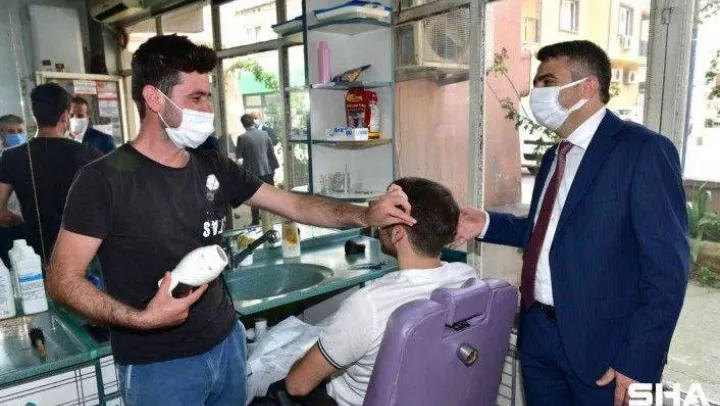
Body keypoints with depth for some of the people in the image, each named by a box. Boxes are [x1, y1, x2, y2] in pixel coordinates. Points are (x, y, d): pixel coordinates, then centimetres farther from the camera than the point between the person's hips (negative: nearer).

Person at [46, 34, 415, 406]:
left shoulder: (214, 169, 1)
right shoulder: (104, 179, -14)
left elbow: (294, 205, 2)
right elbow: (63, 280, -12)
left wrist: (366, 215, -8)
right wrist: (139, 318, -26)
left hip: (226, 344, 5)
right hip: (158, 366, -5)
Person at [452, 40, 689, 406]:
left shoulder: (644, 150, -12)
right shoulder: (554, 156, 12)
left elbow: (667, 267, -15)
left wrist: (637, 363, -18)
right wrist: (487, 224, 3)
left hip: (601, 344, -7)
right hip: (537, 332, 7)